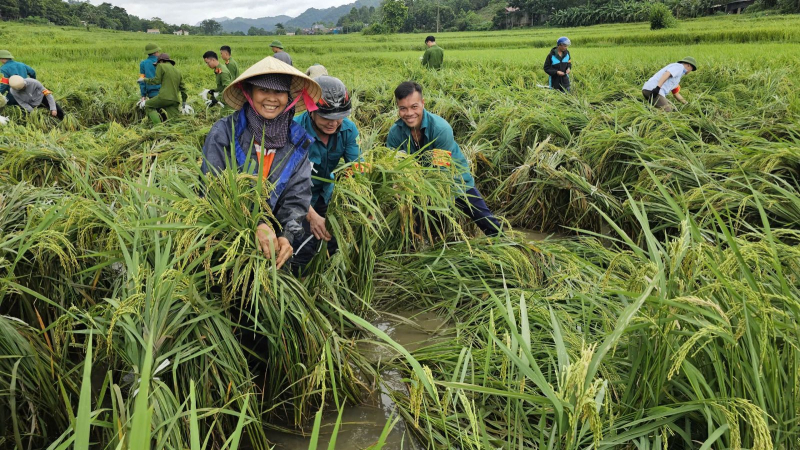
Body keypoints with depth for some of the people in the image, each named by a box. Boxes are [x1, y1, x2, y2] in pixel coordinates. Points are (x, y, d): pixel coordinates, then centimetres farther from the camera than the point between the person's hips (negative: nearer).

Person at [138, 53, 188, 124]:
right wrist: (184, 101, 32)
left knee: (148, 106, 11)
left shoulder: (161, 66, 5)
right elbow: (183, 88, 23)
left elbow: (157, 80, -3)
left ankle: (158, 125, -6)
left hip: (165, 97, -6)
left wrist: (144, 80, 12)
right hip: (175, 100, 6)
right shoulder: (178, 72, 24)